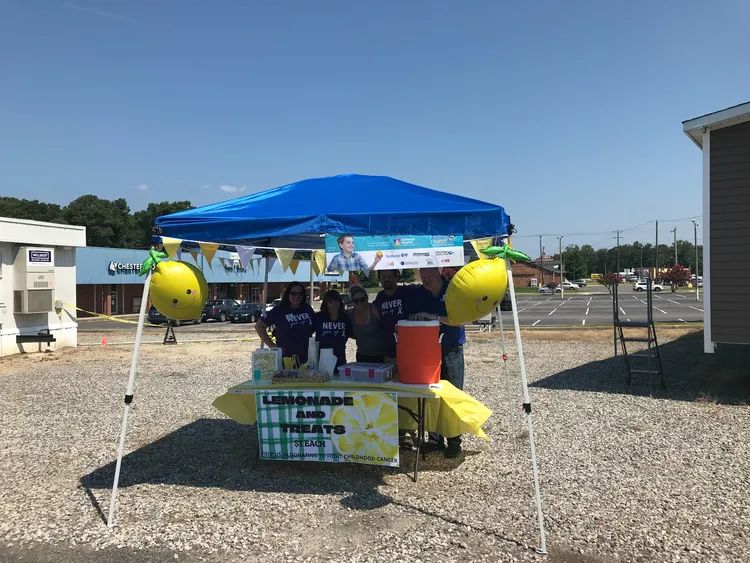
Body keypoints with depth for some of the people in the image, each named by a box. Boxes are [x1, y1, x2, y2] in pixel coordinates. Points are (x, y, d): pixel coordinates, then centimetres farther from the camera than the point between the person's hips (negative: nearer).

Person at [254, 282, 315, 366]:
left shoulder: (307, 309, 7)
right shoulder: (279, 311, -2)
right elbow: (259, 326, 0)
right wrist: (272, 345, -5)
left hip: (306, 359, 3)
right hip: (285, 358, -3)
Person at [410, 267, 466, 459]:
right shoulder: (419, 294, 2)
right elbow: (413, 320, 8)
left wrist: (435, 317, -26)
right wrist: (414, 318, -15)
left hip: (452, 350, -3)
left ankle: (454, 441, 8)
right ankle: (435, 439, 16)